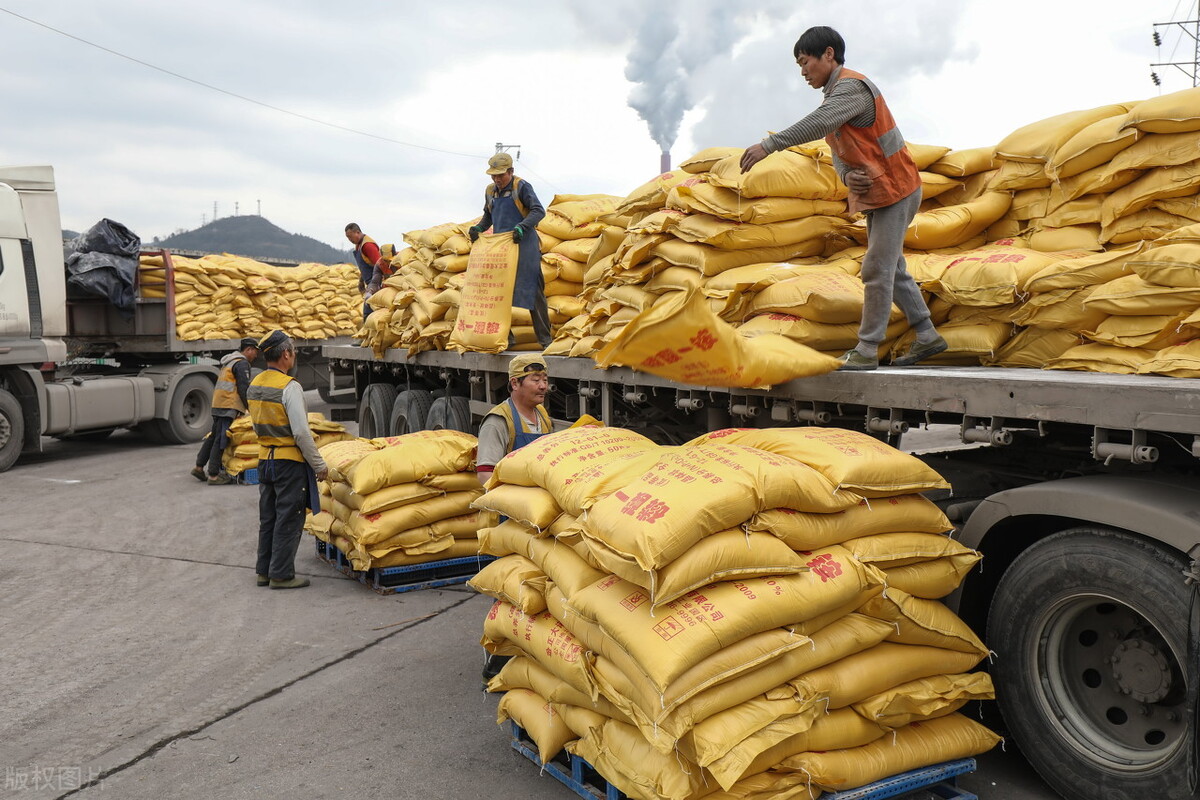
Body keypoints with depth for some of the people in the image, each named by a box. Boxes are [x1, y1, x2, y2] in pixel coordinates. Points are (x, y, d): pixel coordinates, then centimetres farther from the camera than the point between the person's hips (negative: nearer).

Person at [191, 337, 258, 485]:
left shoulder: (229, 362, 23)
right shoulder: (242, 363, -8)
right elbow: (243, 388, -15)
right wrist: (250, 408, -10)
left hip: (218, 404, 10)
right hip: (229, 406, -10)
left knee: (213, 436, 17)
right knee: (221, 440, -8)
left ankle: (199, 467, 22)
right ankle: (213, 475, -7)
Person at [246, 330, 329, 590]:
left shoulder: (255, 384, 7)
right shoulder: (289, 386, -18)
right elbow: (301, 432, -20)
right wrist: (319, 464, -13)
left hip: (265, 458, 8)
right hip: (290, 461, -8)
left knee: (268, 518, 16)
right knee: (288, 519, 1)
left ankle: (264, 571, 24)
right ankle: (281, 574, 6)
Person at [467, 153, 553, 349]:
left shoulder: (521, 186, -4)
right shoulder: (490, 192, 15)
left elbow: (539, 211, -11)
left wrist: (522, 226, -25)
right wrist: (478, 228, 10)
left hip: (524, 246, -6)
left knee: (533, 290, -6)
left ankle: (545, 338, -1)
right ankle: (505, 336, 10)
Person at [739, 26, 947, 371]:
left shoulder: (853, 86, -17)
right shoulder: (835, 95, 14)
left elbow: (817, 124, -35)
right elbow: (838, 152, 9)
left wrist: (768, 145, -39)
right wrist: (847, 175, -13)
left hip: (895, 189, -10)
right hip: (874, 191, 10)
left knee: (877, 269, -10)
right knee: (892, 268, 14)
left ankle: (867, 351, -8)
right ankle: (926, 336, 22)